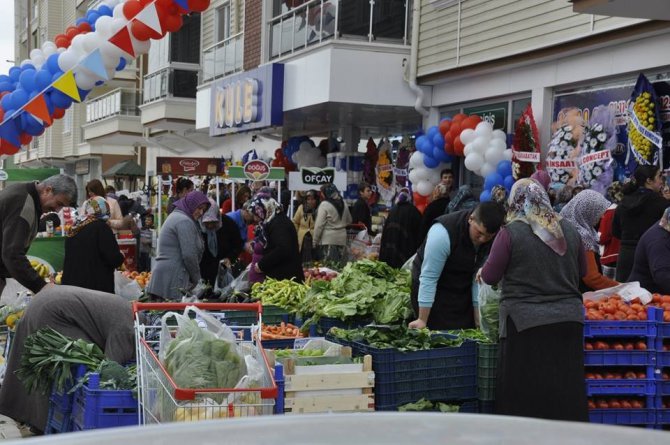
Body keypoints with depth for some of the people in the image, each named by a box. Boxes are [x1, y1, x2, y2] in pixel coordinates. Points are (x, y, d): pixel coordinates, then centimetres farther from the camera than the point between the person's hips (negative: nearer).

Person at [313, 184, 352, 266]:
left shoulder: (324, 205, -10)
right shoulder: (343, 204, 9)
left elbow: (319, 225, -12)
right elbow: (349, 221, 23)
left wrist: (315, 241, -6)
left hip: (328, 240, -6)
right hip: (342, 239, 6)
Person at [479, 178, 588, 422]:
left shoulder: (510, 233, -10)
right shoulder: (569, 231, 6)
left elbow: (490, 276, -4)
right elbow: (582, 272, 17)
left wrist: (482, 271, 17)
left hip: (525, 322, -4)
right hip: (568, 321, 4)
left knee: (522, 397, 5)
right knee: (566, 391, 10)